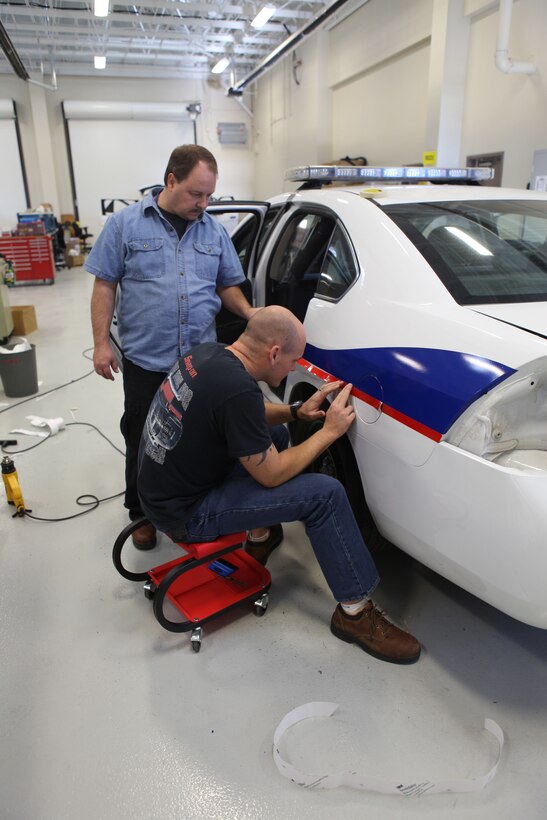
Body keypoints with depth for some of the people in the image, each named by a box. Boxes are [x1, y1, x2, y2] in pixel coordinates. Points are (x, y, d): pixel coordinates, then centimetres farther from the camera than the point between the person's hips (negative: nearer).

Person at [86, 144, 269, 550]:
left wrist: (250, 313, -4)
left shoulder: (215, 230, 8)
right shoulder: (125, 223, -1)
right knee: (143, 442, 9)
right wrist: (102, 343, -5)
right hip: (145, 361, -2)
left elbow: (228, 285, 15)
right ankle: (142, 514, 29)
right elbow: (105, 286, 0)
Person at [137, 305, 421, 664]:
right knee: (325, 495, -12)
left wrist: (297, 411, 2)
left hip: (162, 486, 9)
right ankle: (355, 613, 3)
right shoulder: (237, 389, -29)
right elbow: (272, 475, -17)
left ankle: (260, 535, 32)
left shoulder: (208, 353, -2)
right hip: (184, 513, -9)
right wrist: (329, 431, -9)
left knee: (276, 434, 20)